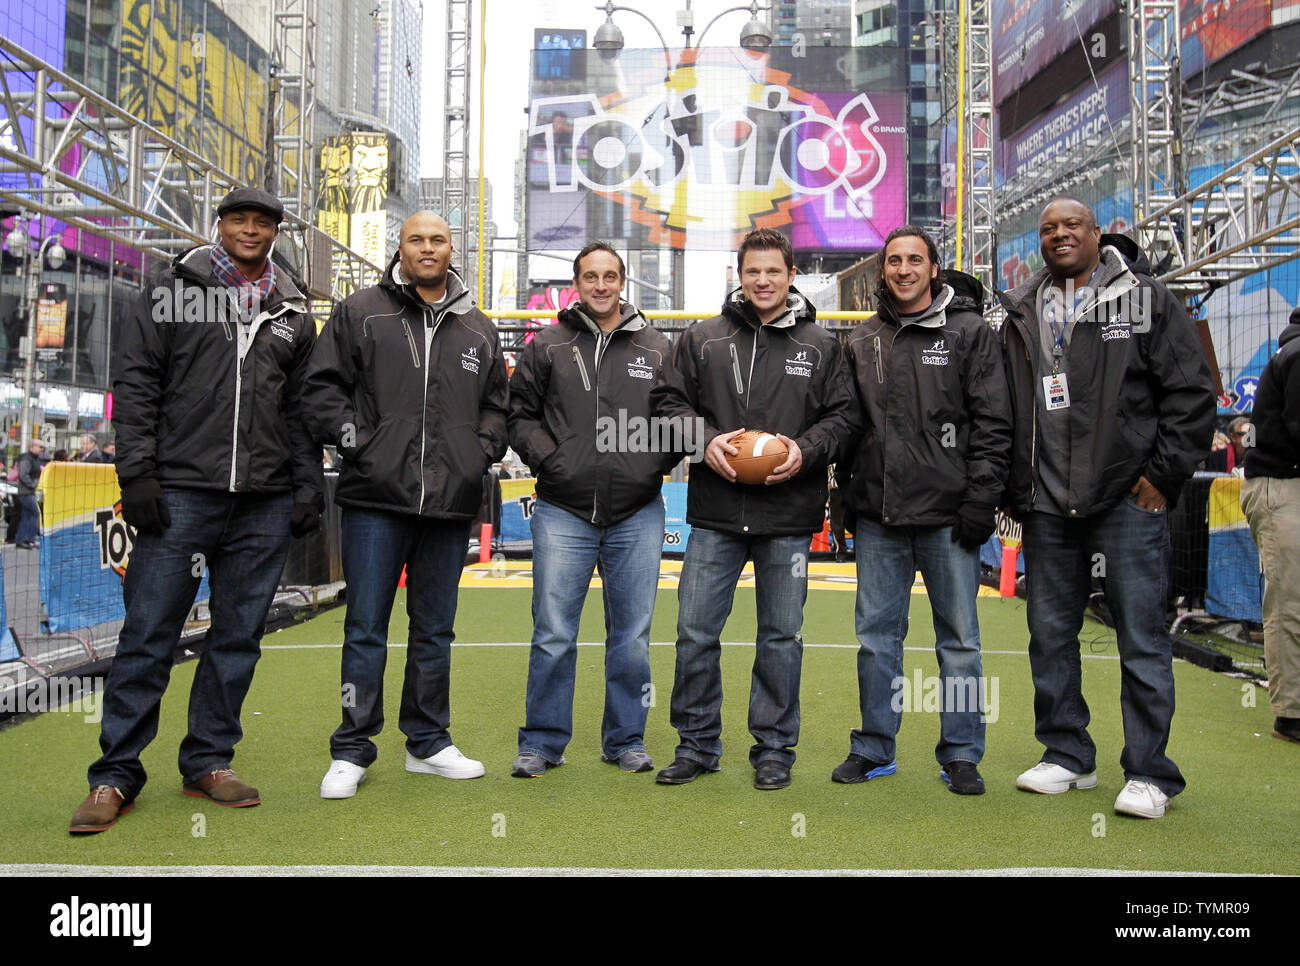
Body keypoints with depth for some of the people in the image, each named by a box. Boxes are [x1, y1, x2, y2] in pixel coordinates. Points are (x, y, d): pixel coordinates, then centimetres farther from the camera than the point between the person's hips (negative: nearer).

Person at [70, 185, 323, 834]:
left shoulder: (293, 313, 15)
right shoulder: (174, 291, 7)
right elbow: (135, 384, 2)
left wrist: (307, 485, 7)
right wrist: (137, 473, -7)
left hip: (265, 502, 3)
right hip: (180, 492, -3)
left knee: (239, 636, 7)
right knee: (149, 634, -2)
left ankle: (208, 762, 19)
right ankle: (116, 774, 9)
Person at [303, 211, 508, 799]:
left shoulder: (479, 331, 15)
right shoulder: (359, 313, 6)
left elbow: (497, 403, 21)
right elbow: (323, 386, 3)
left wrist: (483, 450, 6)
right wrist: (352, 437, -8)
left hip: (451, 506, 3)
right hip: (375, 498, -3)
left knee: (435, 630, 12)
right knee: (366, 629, 0)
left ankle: (428, 742, 24)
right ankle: (352, 751, 11)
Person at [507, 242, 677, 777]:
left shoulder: (658, 350, 9)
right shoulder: (547, 347, 6)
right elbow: (519, 412, 8)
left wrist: (656, 462, -3)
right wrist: (547, 457, -5)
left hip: (637, 516, 1)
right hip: (562, 513, -1)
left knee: (631, 637, 8)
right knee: (553, 635, 1)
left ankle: (626, 739, 23)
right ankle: (542, 742, 16)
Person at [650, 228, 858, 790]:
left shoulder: (821, 346, 7)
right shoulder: (702, 339, 7)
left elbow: (842, 415, 7)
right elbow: (670, 401, 8)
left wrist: (806, 450, -11)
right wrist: (705, 441, -9)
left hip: (789, 516, 0)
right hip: (714, 515, 1)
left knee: (781, 636, 8)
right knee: (694, 632, 3)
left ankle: (774, 748, 23)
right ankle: (697, 744, 19)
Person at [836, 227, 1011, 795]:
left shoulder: (970, 333, 3)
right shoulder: (862, 342, 14)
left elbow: (993, 423, -3)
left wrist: (981, 499, -10)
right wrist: (847, 497, 12)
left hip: (948, 514, -3)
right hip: (878, 515, 4)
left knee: (959, 638, 5)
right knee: (877, 635, 9)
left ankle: (961, 754, 18)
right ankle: (874, 749, 22)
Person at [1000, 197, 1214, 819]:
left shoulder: (1147, 300, 4)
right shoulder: (1021, 314, 14)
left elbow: (1192, 392, 0)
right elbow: (1003, 411, 16)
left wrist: (1164, 474, -6)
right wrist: (1014, 487, 8)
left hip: (1127, 499, -4)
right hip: (1046, 508, 4)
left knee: (1142, 638, -1)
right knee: (1051, 635, 10)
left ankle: (1149, 774, 10)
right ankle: (1067, 756, 24)